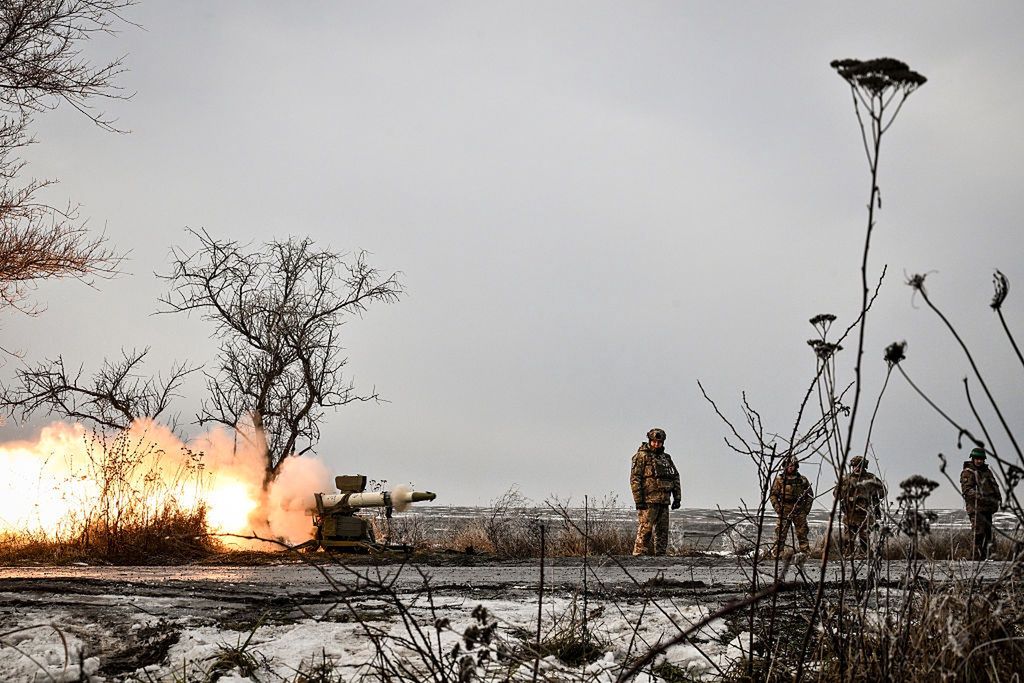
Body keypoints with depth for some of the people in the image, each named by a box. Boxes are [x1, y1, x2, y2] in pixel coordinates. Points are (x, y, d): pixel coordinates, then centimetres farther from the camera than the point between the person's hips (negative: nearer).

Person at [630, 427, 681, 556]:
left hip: (664, 501, 7)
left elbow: (675, 477, 22)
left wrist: (677, 497, 13)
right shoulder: (642, 456, -2)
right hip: (648, 501, -7)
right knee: (645, 530, -10)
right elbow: (634, 478, -9)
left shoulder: (666, 458, 19)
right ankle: (639, 555, -9)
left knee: (662, 531, 8)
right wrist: (638, 500, -16)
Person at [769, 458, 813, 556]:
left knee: (802, 534, 3)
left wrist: (806, 509, 5)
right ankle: (778, 555, -1)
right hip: (784, 511, -1)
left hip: (799, 511, 2)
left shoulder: (803, 480, 8)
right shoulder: (779, 479, 3)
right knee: (780, 535, -4)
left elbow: (810, 495, 15)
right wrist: (778, 509, -6)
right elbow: (773, 495, 4)